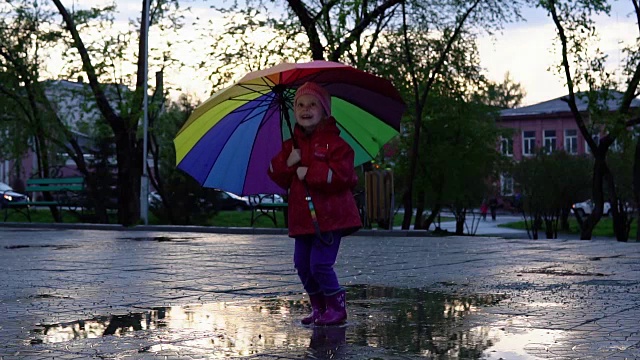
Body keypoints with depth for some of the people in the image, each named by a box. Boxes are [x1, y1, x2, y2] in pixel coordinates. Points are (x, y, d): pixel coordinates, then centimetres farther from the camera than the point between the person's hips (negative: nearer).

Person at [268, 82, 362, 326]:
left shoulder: (334, 141, -6)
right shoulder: (292, 143, 13)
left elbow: (340, 175, -18)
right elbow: (277, 176, 10)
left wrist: (309, 173, -16)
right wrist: (288, 163, -10)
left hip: (330, 216, -6)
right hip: (302, 216, 7)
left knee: (320, 264, -11)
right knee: (302, 265, 8)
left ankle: (337, 307, 8)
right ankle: (318, 308, 25)